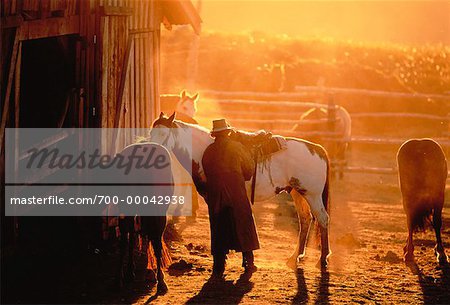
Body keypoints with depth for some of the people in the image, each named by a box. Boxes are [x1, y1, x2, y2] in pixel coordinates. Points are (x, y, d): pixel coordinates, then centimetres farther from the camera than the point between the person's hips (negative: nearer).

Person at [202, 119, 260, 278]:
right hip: (237, 194, -2)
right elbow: (250, 168, 2)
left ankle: (218, 267, 6)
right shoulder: (237, 147, -4)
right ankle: (248, 262, 10)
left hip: (215, 197, 2)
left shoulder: (208, 151, 2)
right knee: (243, 227, 9)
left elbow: (206, 172, 7)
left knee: (218, 230, 7)